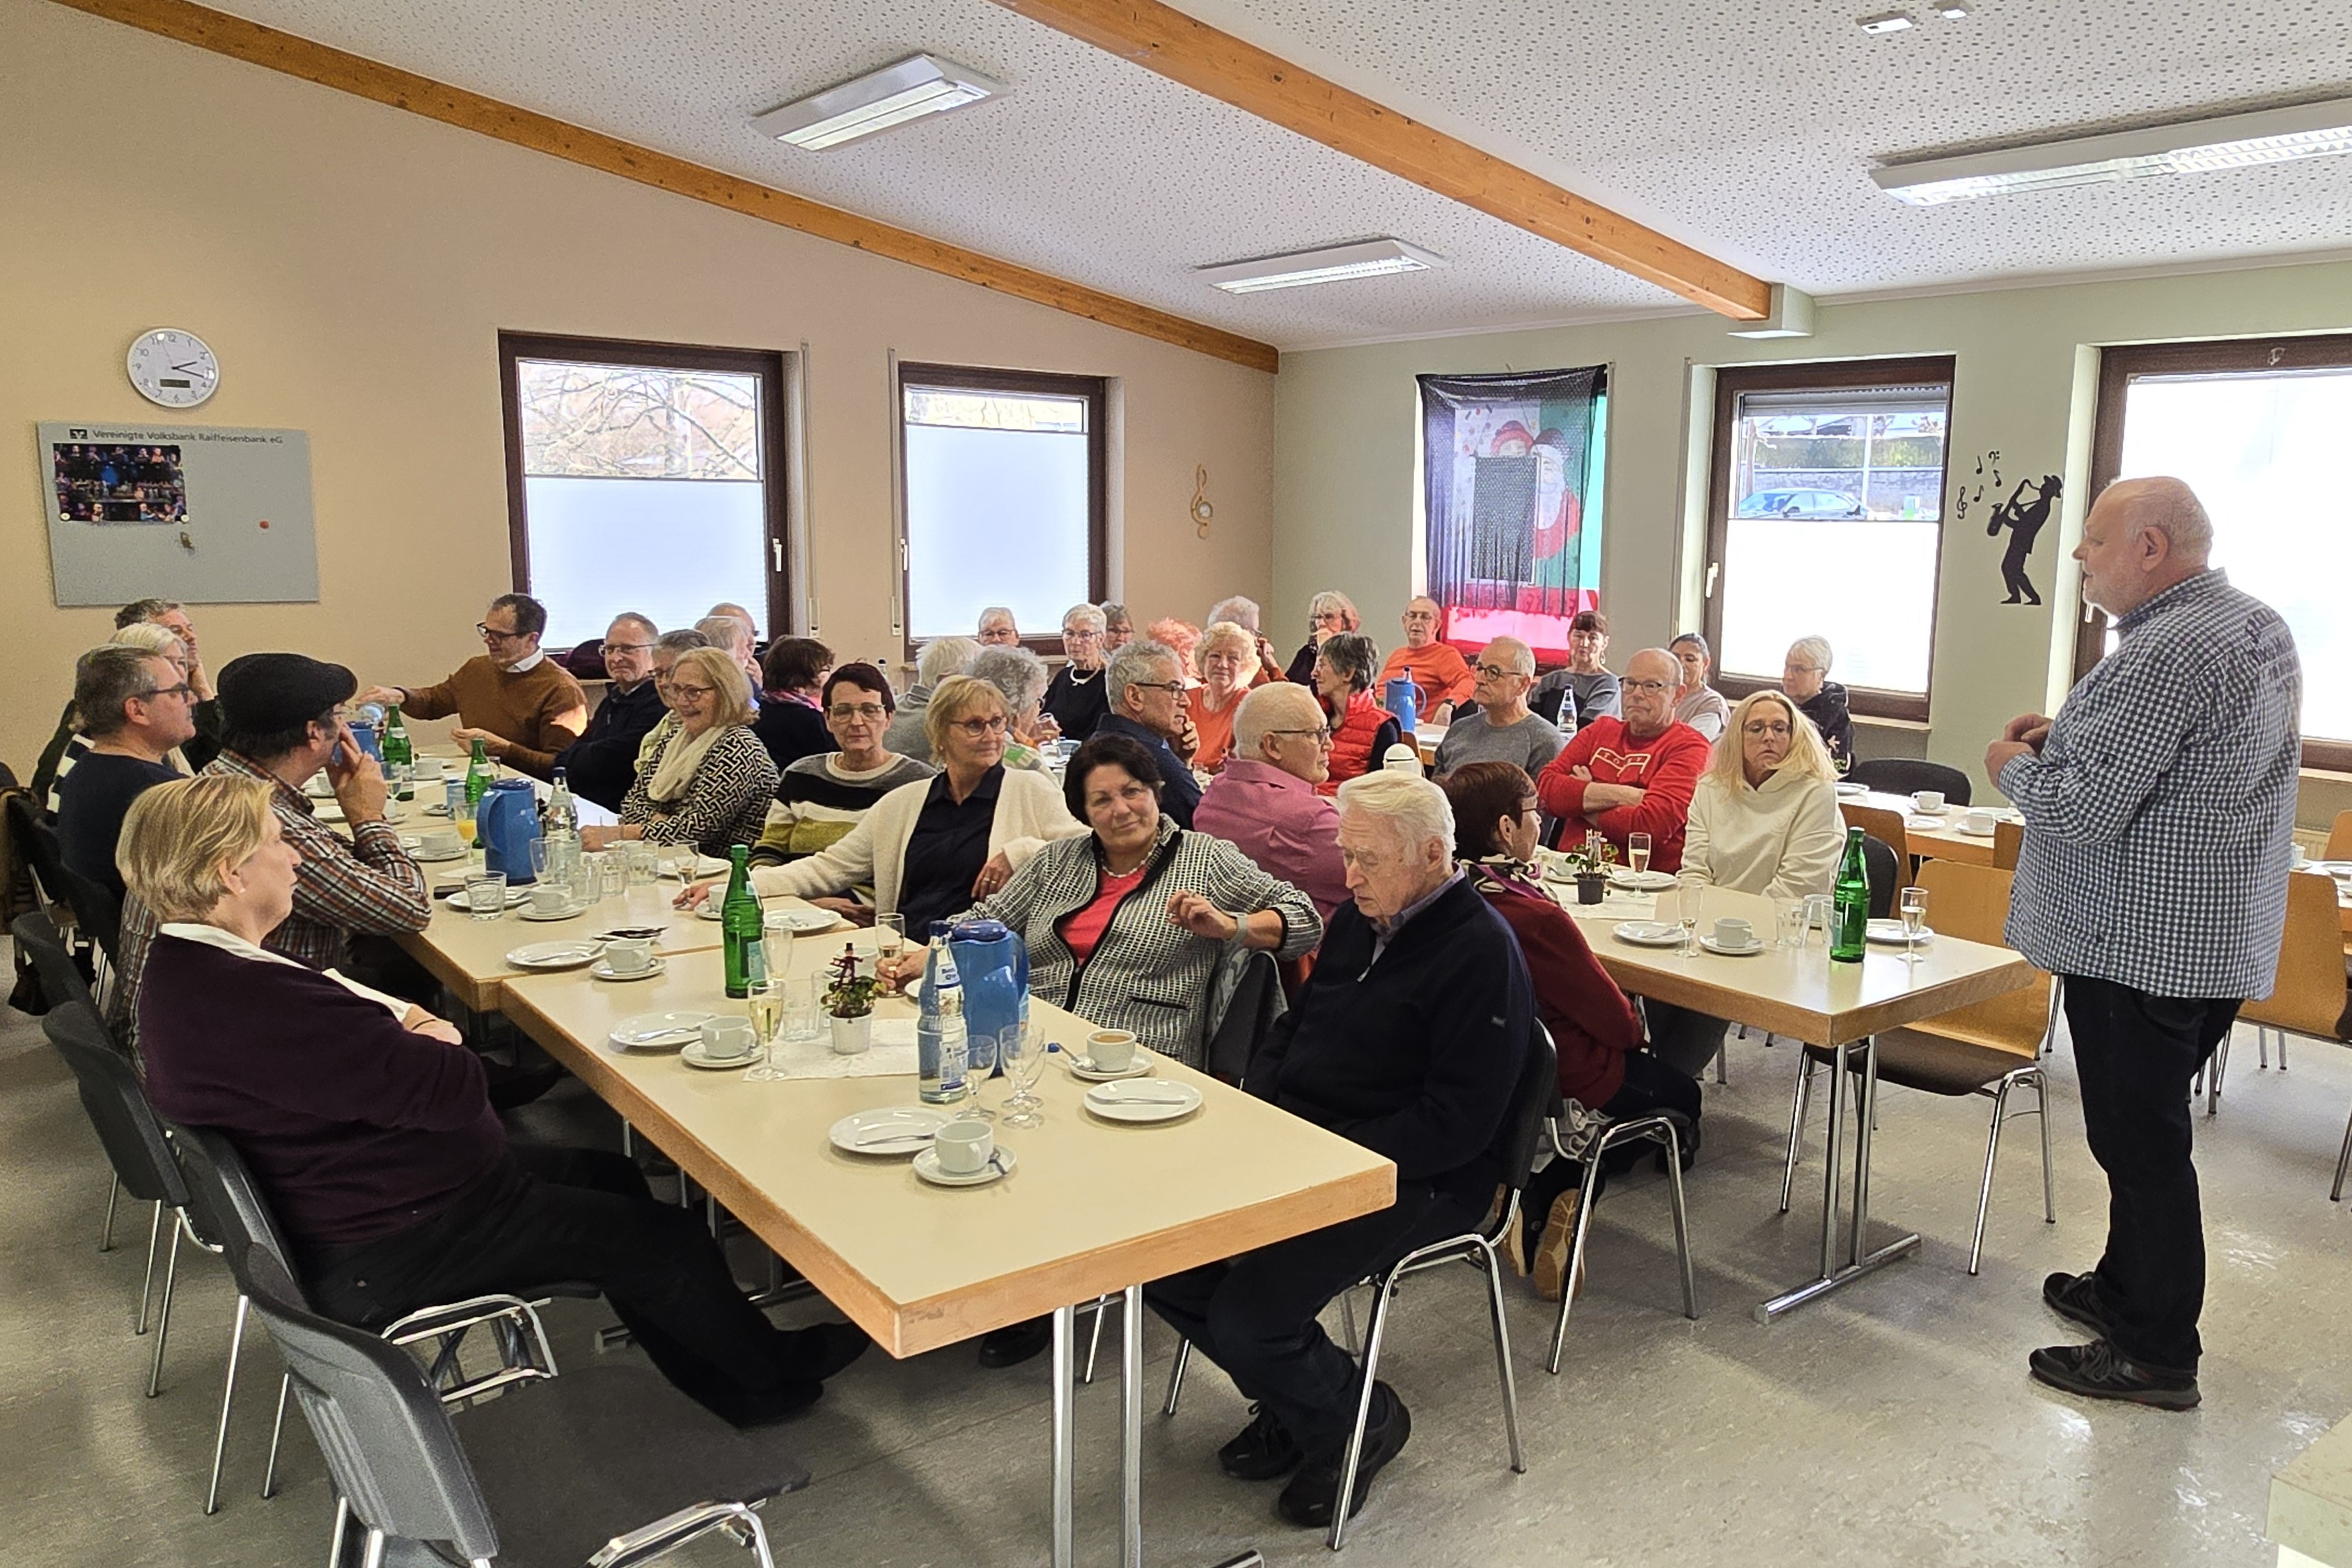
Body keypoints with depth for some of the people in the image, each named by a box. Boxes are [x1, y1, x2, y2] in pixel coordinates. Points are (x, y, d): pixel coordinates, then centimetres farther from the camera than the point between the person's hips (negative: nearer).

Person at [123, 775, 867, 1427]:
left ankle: (729, 1385, 28)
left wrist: (399, 1023, -11)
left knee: (610, 1175, 18)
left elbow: (343, 1040, 12)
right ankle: (777, 1374, 24)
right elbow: (454, 1089, -32)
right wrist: (438, 1044, -9)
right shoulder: (252, 1003, -34)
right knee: (662, 1237, -3)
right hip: (383, 1255, -11)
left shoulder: (190, 969, 2)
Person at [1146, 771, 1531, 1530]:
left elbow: (1455, 1123, -20)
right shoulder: (1358, 918, 9)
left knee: (1246, 1318, -22)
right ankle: (1290, 1402, 18)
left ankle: (1361, 1421, 11)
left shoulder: (1482, 953, -16)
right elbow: (1293, 1026, 21)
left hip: (1416, 1179, -8)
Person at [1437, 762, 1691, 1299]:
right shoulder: (1537, 918, -31)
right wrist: (1635, 1031, 5)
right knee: (1681, 1094, 21)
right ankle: (1562, 1197, 7)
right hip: (1560, 1083, -7)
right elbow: (1616, 1019, -17)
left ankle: (1532, 1198, 16)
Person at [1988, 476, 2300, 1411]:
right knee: (2148, 1132, 21)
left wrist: (2017, 765, -5)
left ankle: (2154, 1352, 13)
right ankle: (2128, 1290, 36)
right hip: (2223, 937, 10)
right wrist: (2068, 739, 9)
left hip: (2142, 942, -10)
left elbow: (2082, 811, -25)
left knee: (2140, 1141, 1)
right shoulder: (2261, 626, 10)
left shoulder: (2163, 654, -23)